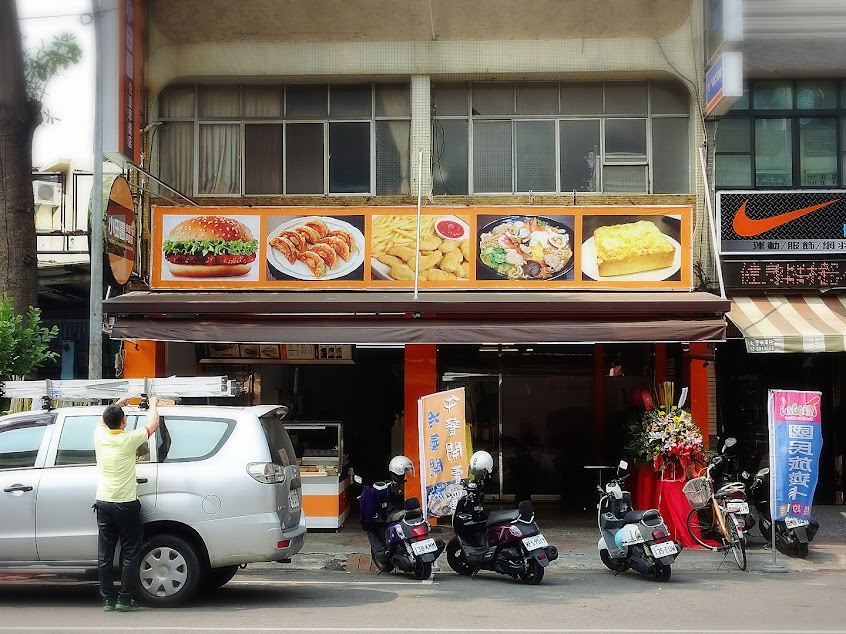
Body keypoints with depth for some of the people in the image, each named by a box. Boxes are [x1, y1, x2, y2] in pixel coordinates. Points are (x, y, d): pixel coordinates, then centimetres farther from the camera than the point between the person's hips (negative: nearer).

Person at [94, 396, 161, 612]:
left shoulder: (100, 436, -2)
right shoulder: (129, 439, -13)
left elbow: (103, 422, 23)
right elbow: (153, 424, 3)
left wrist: (117, 405, 36)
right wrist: (153, 404, 20)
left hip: (103, 503, 4)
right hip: (126, 505, -4)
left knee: (105, 555, 7)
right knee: (130, 554, 3)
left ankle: (108, 600, 9)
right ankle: (125, 599, 1)